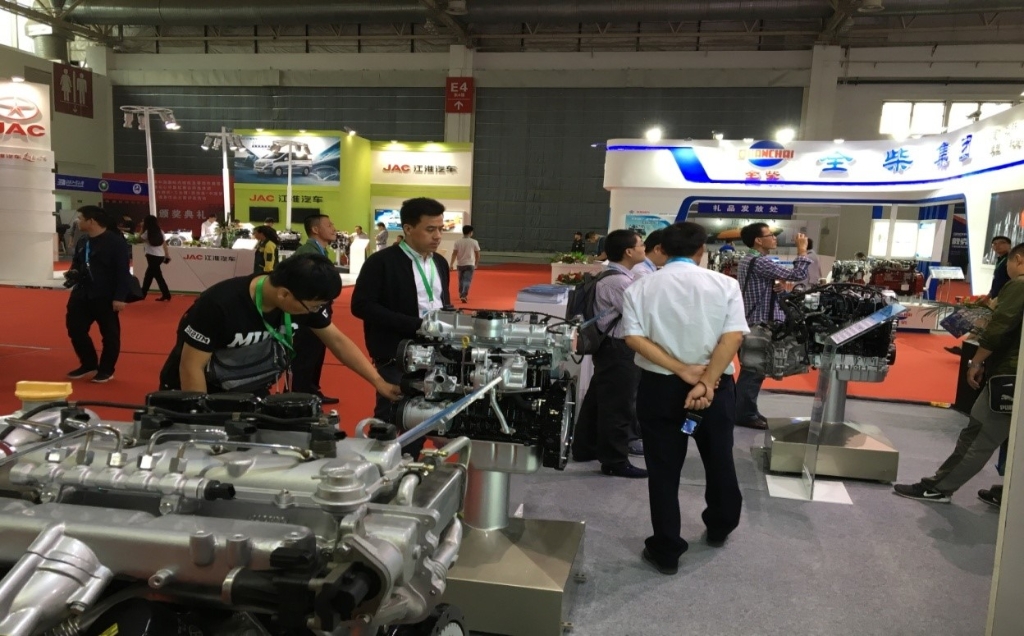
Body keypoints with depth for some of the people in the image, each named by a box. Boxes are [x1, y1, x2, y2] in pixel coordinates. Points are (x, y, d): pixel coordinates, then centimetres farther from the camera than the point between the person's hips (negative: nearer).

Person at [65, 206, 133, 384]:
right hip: (82, 295, 8)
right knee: (75, 329, 9)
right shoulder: (82, 243, 11)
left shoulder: (115, 241, -13)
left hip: (106, 297, -7)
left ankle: (106, 370, 17)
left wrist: (120, 297, -20)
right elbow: (76, 264, 25)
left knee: (109, 334, 2)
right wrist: (73, 272, 0)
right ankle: (89, 365, 27)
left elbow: (123, 271, -16)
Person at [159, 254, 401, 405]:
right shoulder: (219, 304, -33)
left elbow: (338, 342, -7)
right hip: (193, 394, -5)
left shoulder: (304, 298, -17)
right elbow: (191, 367, -25)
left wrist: (378, 382, -11)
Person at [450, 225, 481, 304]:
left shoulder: (458, 242, -2)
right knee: (467, 280, -5)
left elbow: (454, 253, -5)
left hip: (460, 264, 3)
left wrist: (452, 264, -3)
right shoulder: (474, 242, -6)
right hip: (470, 264, -3)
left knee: (461, 280, 19)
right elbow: (477, 254, -1)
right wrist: (476, 264, 12)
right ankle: (464, 296, -20)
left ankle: (461, 295, 32)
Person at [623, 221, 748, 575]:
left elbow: (634, 337, -13)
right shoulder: (725, 285, -4)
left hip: (660, 387, -1)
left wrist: (683, 371, -15)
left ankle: (666, 552, 18)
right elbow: (733, 336, -15)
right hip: (714, 387, 1)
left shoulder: (641, 288, -2)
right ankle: (719, 529, 44)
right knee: (719, 461, 23)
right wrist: (705, 382, -18)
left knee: (663, 471, 10)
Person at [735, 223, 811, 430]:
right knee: (754, 370, -4)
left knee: (752, 369, 16)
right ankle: (745, 414, 3)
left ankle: (744, 410, 23)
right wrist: (802, 250, -10)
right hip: (760, 324, -10)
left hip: (753, 322, 10)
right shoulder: (760, 262, -19)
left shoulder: (748, 260, 13)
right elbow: (797, 275, -21)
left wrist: (775, 287, 8)